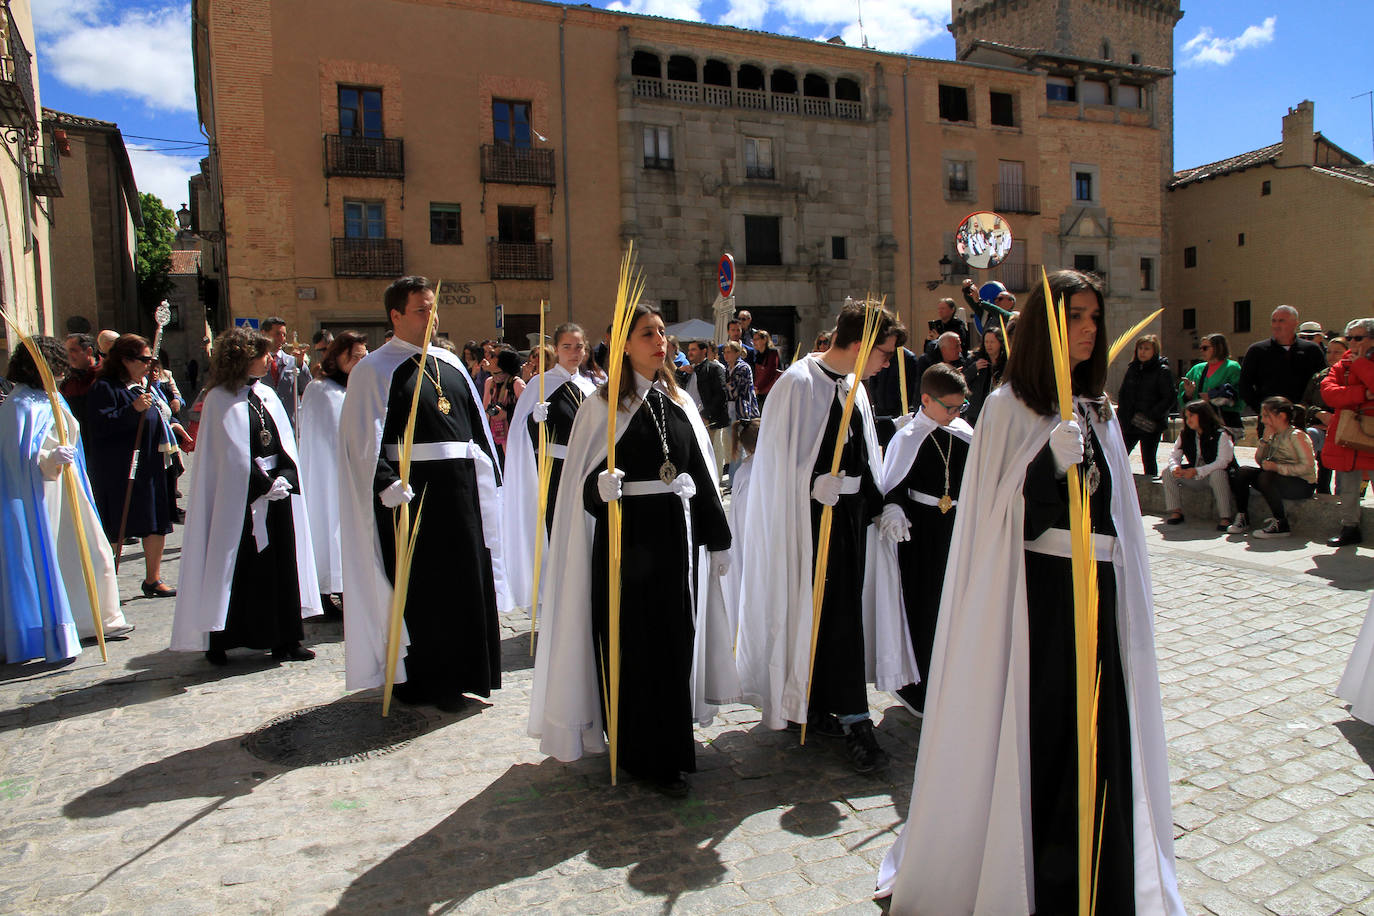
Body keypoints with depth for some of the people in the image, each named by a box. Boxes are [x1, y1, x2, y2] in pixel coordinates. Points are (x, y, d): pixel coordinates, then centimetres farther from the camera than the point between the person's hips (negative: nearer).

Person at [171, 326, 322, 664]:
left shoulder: (267, 395, 13)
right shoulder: (220, 399, -5)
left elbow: (285, 443, 8)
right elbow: (233, 455, -10)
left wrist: (284, 478, -7)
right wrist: (264, 485, -11)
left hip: (277, 490, 6)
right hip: (238, 497, -6)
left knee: (280, 565, 6)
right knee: (234, 568, 0)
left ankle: (283, 640, 12)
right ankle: (218, 643, 13)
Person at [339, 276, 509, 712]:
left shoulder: (450, 364, 16)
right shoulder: (375, 369, -3)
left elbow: (477, 426, 19)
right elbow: (366, 437, -12)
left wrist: (488, 475, 13)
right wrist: (387, 484, -24)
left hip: (460, 488, 6)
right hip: (410, 490, -6)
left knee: (468, 579, 11)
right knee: (417, 585, 0)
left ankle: (461, 674, 25)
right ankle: (417, 680, 14)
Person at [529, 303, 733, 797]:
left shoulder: (679, 402, 11)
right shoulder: (602, 406, -4)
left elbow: (701, 474, 14)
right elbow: (584, 483, -7)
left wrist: (717, 537, 13)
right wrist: (601, 486, -30)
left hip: (678, 534, 5)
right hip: (628, 538, -5)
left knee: (677, 641, 10)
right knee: (634, 646, 2)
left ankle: (671, 745, 28)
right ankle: (643, 756, 17)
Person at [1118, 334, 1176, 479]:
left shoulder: (1163, 371, -5)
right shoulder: (1132, 368, 11)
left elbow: (1169, 399, -9)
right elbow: (1122, 394, 17)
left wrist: (1151, 416, -18)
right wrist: (1123, 415, 4)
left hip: (1150, 426, -5)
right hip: (1130, 423, 5)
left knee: (1148, 459, 1)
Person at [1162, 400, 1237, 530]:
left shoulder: (1221, 435, -14)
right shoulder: (1185, 435, 5)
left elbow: (1223, 462, -23)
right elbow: (1174, 456, 3)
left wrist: (1197, 471, -32)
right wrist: (1175, 468, -23)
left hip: (1213, 473, -6)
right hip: (1194, 476, 6)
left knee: (1218, 474, -38)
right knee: (1168, 470, -12)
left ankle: (1224, 518, -34)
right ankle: (1176, 512, -11)